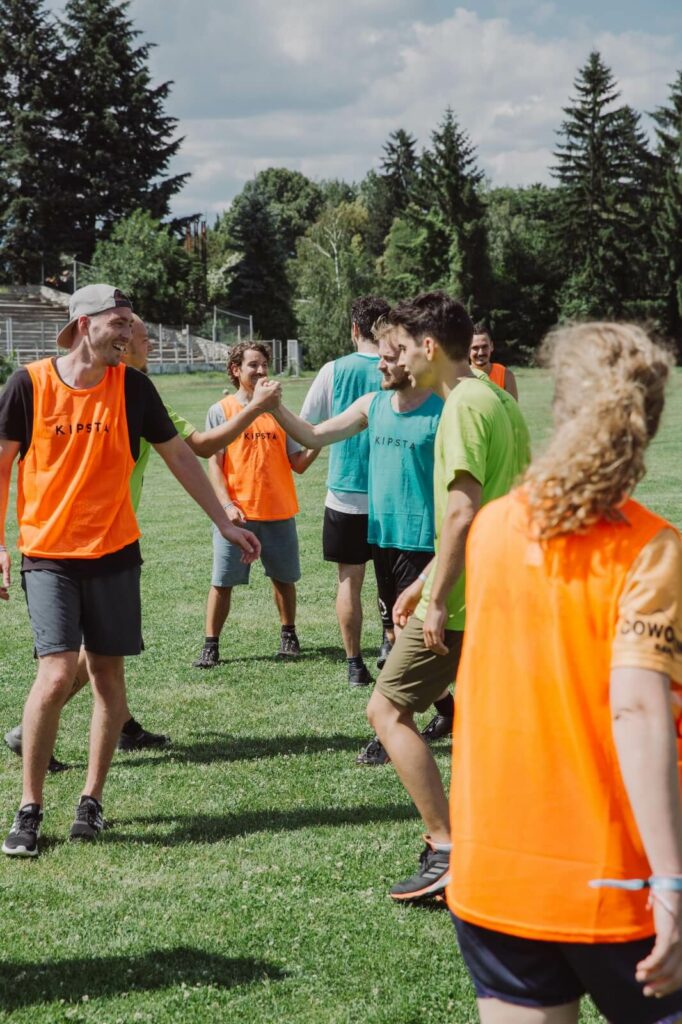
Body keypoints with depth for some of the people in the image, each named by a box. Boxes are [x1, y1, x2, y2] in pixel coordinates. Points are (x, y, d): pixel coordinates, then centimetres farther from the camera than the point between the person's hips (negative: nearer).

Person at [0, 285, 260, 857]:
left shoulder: (132, 388, 0)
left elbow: (179, 456, 9)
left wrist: (225, 522, 10)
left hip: (113, 552, 3)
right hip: (48, 554, -3)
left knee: (108, 673, 4)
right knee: (56, 675, -13)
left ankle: (91, 799, 18)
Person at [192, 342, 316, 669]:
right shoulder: (221, 411, 1)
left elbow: (298, 464, 7)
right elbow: (213, 464, -3)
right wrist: (227, 504, -14)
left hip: (279, 512, 3)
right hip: (237, 514, -3)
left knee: (284, 578, 10)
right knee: (222, 581, -3)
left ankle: (288, 636, 28)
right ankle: (210, 645, 4)